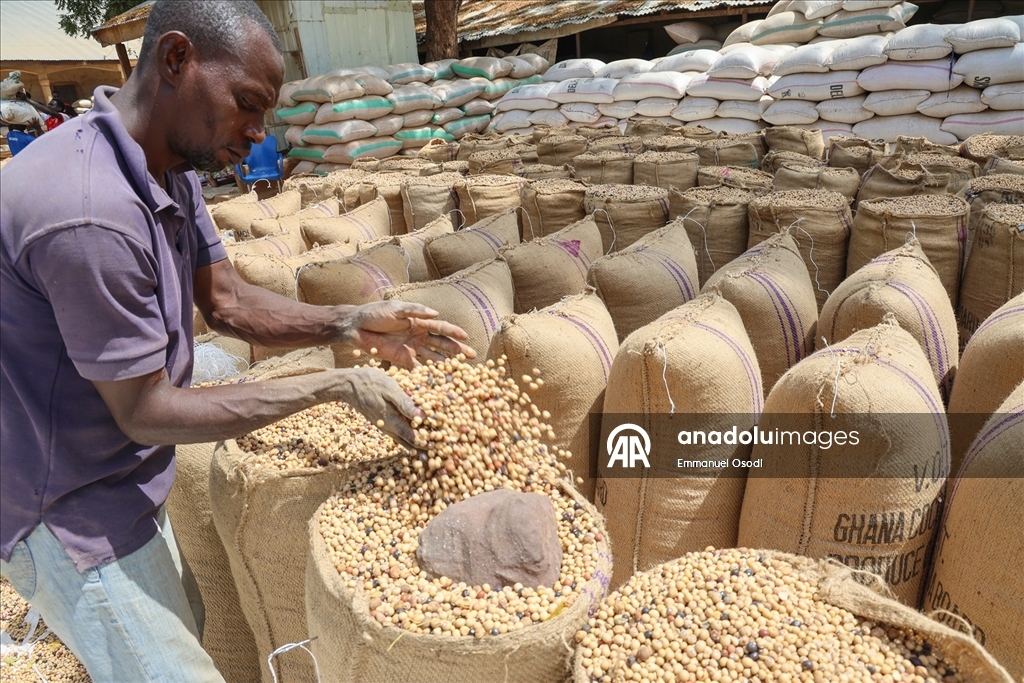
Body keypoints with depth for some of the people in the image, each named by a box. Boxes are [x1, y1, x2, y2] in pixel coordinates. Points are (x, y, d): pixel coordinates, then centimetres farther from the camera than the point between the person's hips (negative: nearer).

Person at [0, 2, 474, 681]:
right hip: (74, 519, -9)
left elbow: (227, 301, 3)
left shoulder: (171, 171, -2)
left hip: (131, 489, 9)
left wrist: (353, 324, -12)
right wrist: (336, 386, -24)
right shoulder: (88, 212, -33)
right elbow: (146, 413, -25)